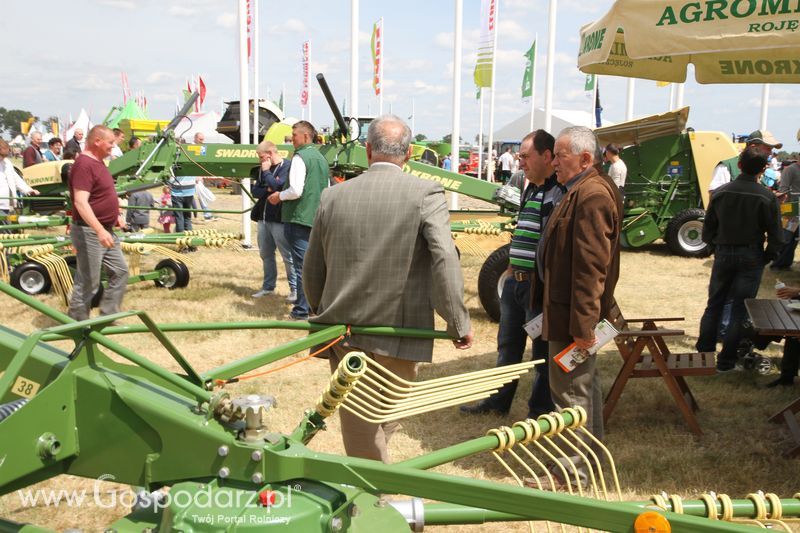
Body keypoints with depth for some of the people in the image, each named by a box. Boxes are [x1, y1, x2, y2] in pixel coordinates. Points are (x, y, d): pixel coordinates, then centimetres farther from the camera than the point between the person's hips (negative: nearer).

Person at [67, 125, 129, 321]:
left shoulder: (98, 161, 11)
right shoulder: (84, 164, -19)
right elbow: (80, 202, -28)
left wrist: (114, 215, 26)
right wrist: (100, 230, -34)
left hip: (106, 231, 10)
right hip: (89, 232, -10)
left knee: (120, 272, 12)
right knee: (87, 282, -1)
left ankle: (107, 317, 21)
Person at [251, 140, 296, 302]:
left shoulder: (287, 167, -10)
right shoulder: (263, 168, 14)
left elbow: (278, 186, -21)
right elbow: (254, 191, 9)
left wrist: (266, 171, -10)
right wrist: (267, 189, -10)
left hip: (279, 219, -8)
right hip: (263, 218, 8)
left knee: (288, 256, -2)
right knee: (266, 254, 14)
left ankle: (295, 288, 5)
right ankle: (268, 286, 25)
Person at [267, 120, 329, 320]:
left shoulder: (300, 157, -13)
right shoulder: (321, 158, 13)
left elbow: (296, 190, -21)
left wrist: (280, 196, -3)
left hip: (299, 217, -8)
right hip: (317, 218, 8)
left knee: (301, 265, -4)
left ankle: (301, 310, 0)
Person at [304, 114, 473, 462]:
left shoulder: (333, 196, 3)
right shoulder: (426, 194, -8)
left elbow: (312, 271, 10)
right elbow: (444, 258, -20)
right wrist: (459, 324, -11)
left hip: (343, 332, 3)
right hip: (397, 334, -2)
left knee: (358, 427, 14)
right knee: (388, 418, 20)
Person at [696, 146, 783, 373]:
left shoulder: (720, 193, -4)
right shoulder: (767, 198, -11)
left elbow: (708, 229, 2)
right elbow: (775, 235, -7)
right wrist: (766, 258, 8)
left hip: (724, 254, 2)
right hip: (751, 258, -2)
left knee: (714, 305, 14)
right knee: (740, 311, 5)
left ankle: (704, 354, 18)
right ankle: (725, 362, 9)